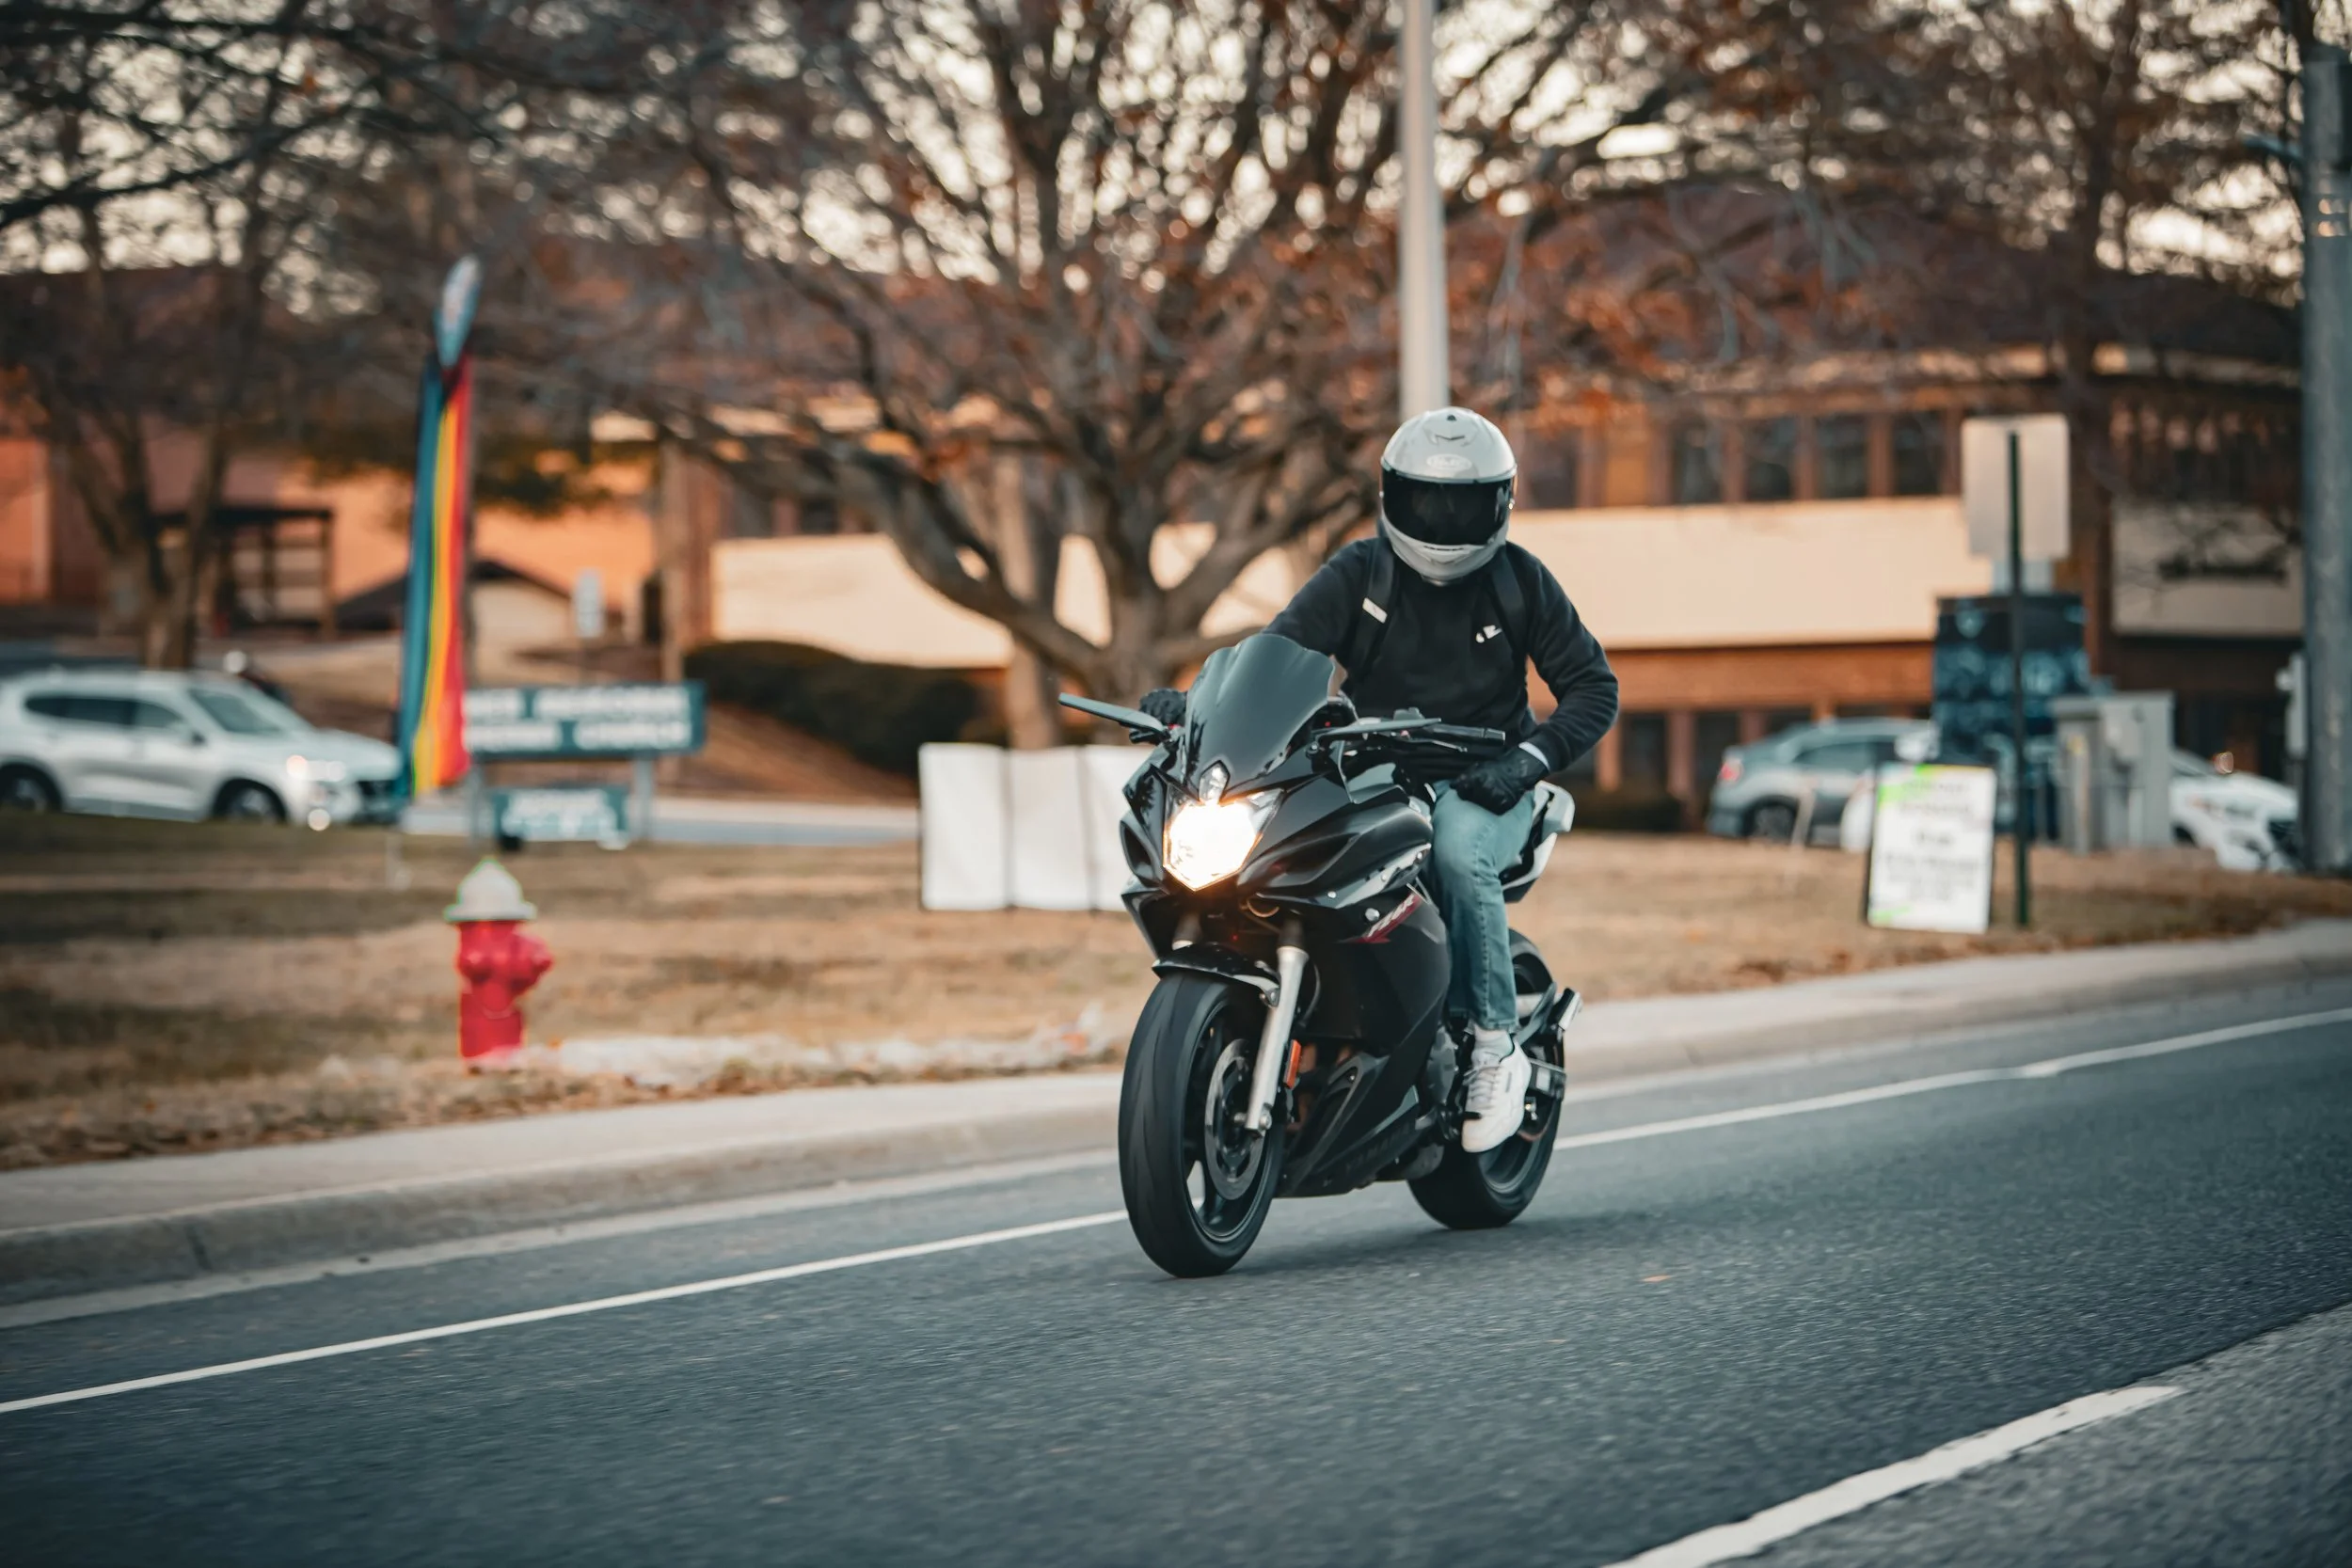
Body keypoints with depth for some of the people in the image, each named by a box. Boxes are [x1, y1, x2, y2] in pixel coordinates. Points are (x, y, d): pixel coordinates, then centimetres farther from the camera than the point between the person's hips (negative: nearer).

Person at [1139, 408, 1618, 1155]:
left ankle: (1497, 1046, -22)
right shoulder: (1357, 575, 2)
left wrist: (1530, 757, -14)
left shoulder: (1520, 581, 3)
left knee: (1459, 850, -37)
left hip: (1481, 784, -2)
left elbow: (1593, 686, 4)